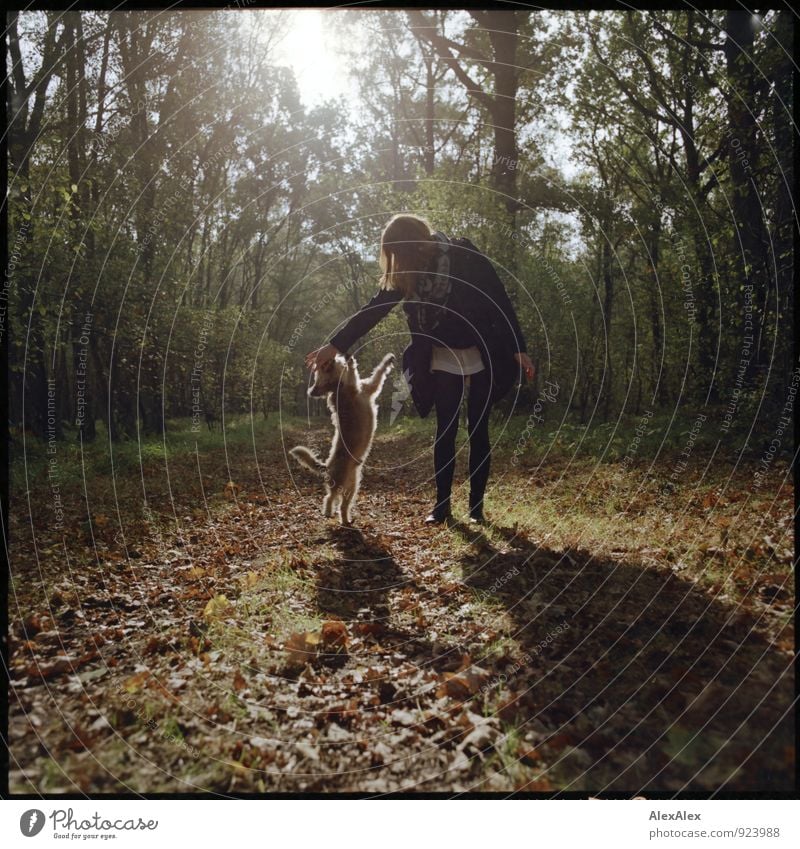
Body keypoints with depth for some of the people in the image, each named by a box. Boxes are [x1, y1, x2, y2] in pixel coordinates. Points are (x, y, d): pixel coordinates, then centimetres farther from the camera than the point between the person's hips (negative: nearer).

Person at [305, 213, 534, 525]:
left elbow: (500, 301, -13)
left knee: (478, 431, 2)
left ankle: (476, 504, 10)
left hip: (482, 357, -3)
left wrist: (518, 349, -15)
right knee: (445, 431, 2)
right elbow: (372, 310, -2)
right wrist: (335, 345, -6)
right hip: (442, 359, 3)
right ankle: (441, 503, 9)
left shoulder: (465, 257, -15)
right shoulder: (405, 274, -4)